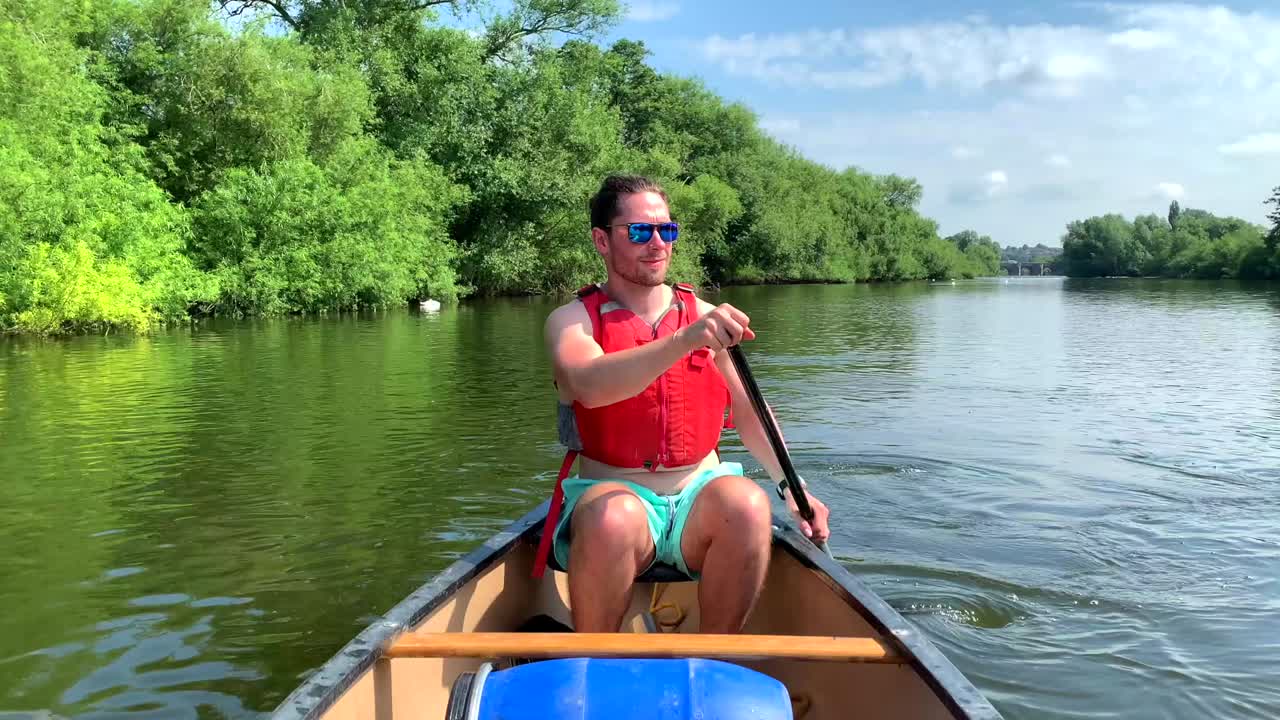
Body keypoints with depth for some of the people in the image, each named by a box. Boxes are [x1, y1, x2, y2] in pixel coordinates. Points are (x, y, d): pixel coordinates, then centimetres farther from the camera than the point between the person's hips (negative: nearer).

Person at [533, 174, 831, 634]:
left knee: (747, 504, -30)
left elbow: (747, 411, 17)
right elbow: (590, 386, -24)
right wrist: (684, 340, -35)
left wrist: (791, 487, 8)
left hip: (698, 495, 3)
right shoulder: (572, 320, -1)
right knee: (613, 518, -36)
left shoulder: (703, 316, 10)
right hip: (611, 494, -2)